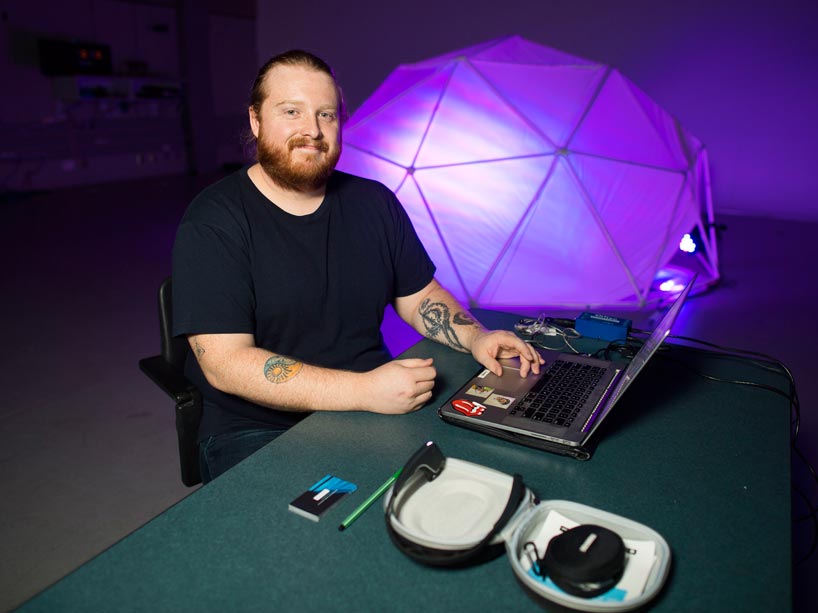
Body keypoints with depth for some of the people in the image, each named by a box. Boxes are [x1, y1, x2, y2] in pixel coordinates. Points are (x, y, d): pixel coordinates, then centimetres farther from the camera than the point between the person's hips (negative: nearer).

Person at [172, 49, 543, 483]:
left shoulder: (375, 203, 7)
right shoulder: (211, 223, -11)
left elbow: (419, 296, 14)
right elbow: (225, 363, -19)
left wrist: (475, 338, -7)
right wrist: (364, 391, -27)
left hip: (376, 410, 5)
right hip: (259, 431, -4)